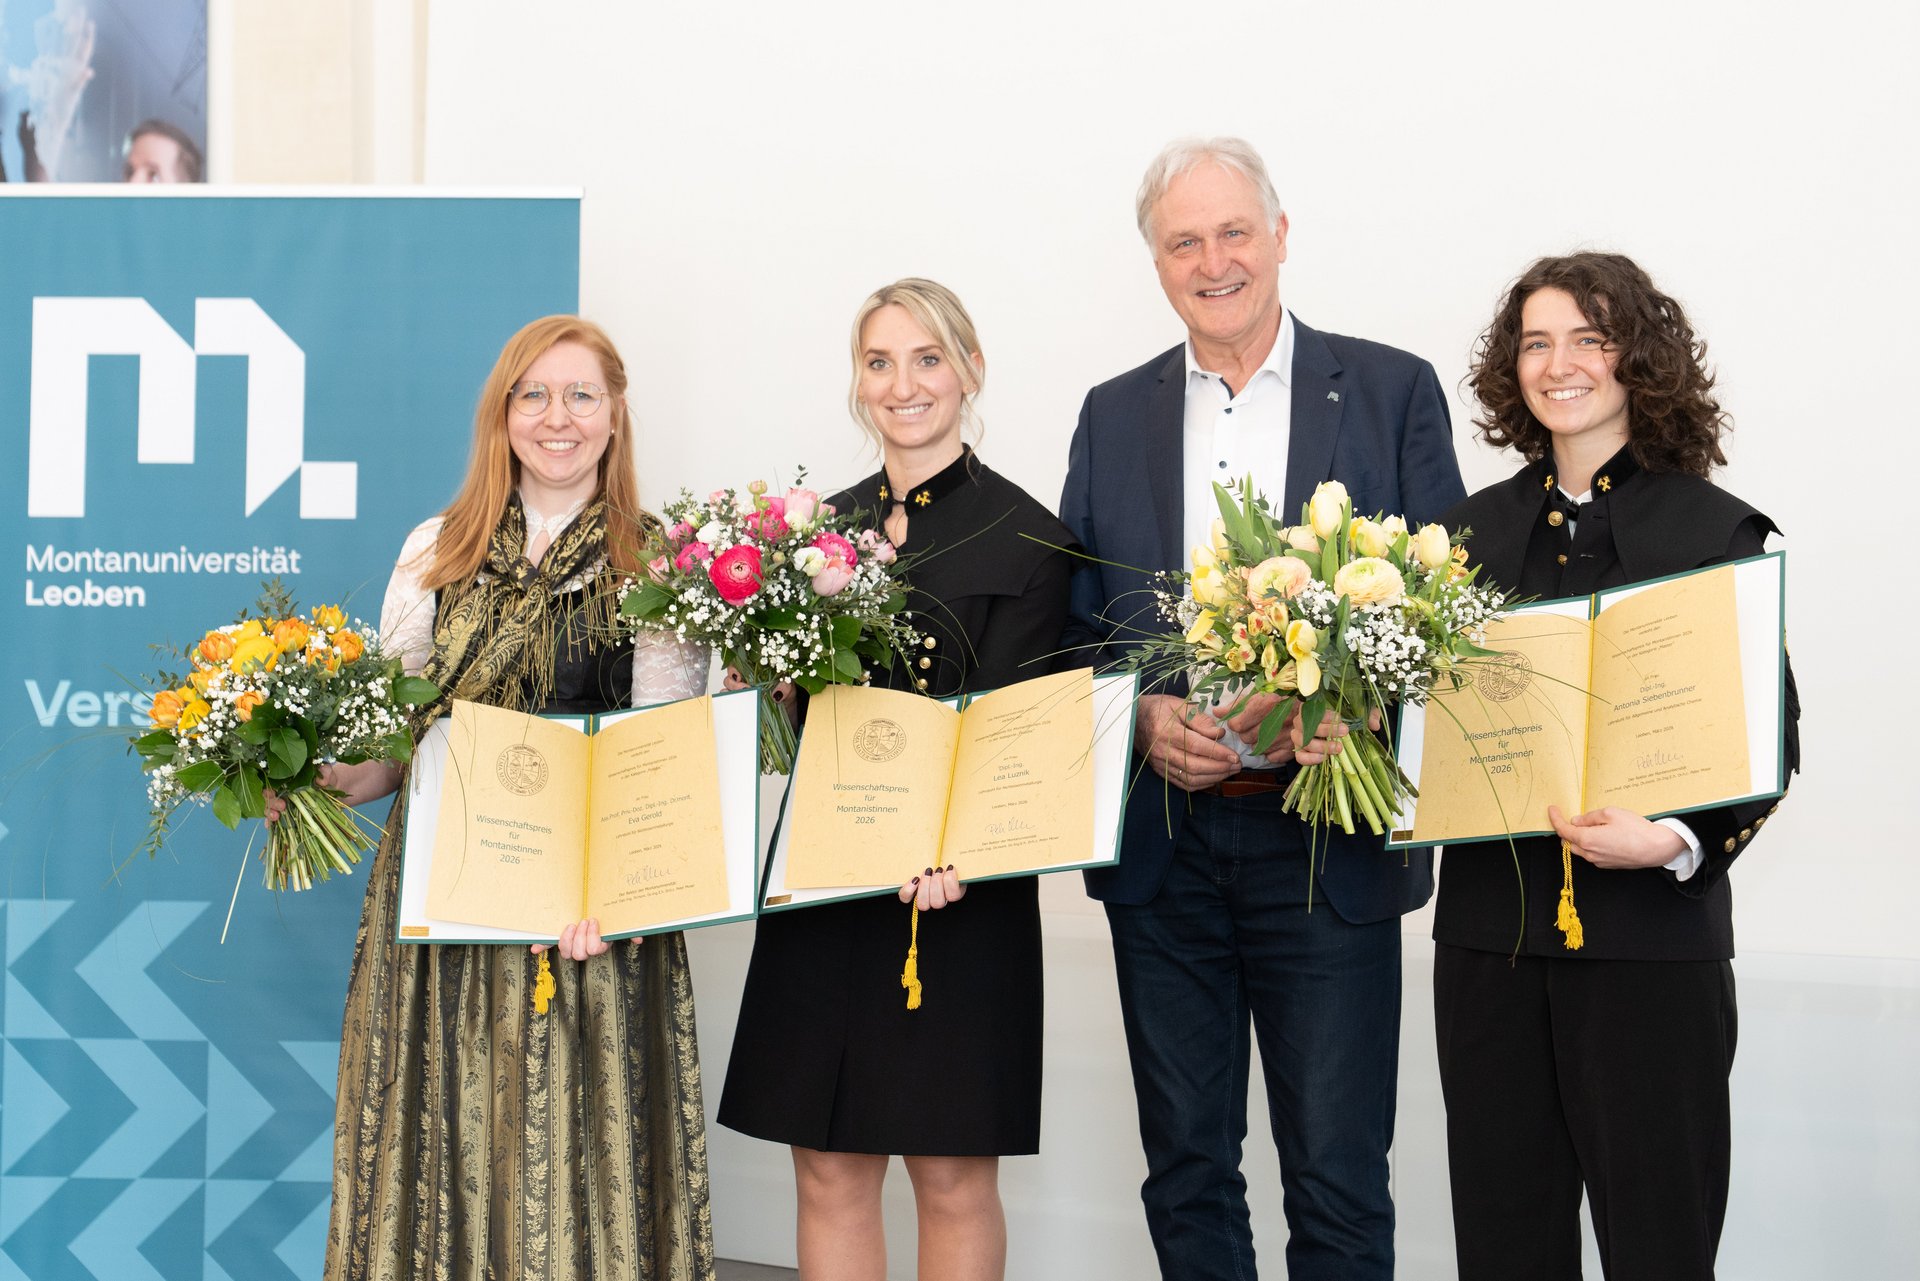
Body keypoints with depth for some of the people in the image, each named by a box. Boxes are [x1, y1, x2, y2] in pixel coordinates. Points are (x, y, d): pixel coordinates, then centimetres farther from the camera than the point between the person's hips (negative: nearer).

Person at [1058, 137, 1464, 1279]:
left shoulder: (1395, 393, 2)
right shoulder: (1114, 416, 11)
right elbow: (1072, 624, 11)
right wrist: (1142, 719, -8)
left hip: (1328, 841, -3)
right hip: (1161, 843, 3)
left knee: (1338, 1183, 0)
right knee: (1186, 1171, 11)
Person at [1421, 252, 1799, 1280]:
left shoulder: (1716, 530, -2)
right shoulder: (1472, 531, 11)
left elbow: (1770, 738, -4)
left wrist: (1680, 841, -20)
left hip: (1653, 936, -4)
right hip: (1490, 933, 4)